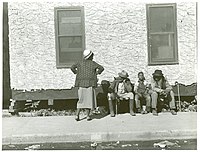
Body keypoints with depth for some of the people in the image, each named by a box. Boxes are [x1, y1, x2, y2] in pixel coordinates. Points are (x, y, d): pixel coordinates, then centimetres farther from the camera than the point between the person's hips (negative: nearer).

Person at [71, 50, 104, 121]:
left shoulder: (80, 63, 7)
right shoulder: (92, 63, -1)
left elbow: (72, 67, -1)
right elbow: (101, 68, -8)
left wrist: (77, 73, 9)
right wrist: (96, 73, 5)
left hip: (81, 83, 3)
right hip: (90, 84, -3)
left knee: (81, 99, 11)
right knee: (89, 99, 6)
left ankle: (77, 115, 2)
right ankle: (88, 116, 7)